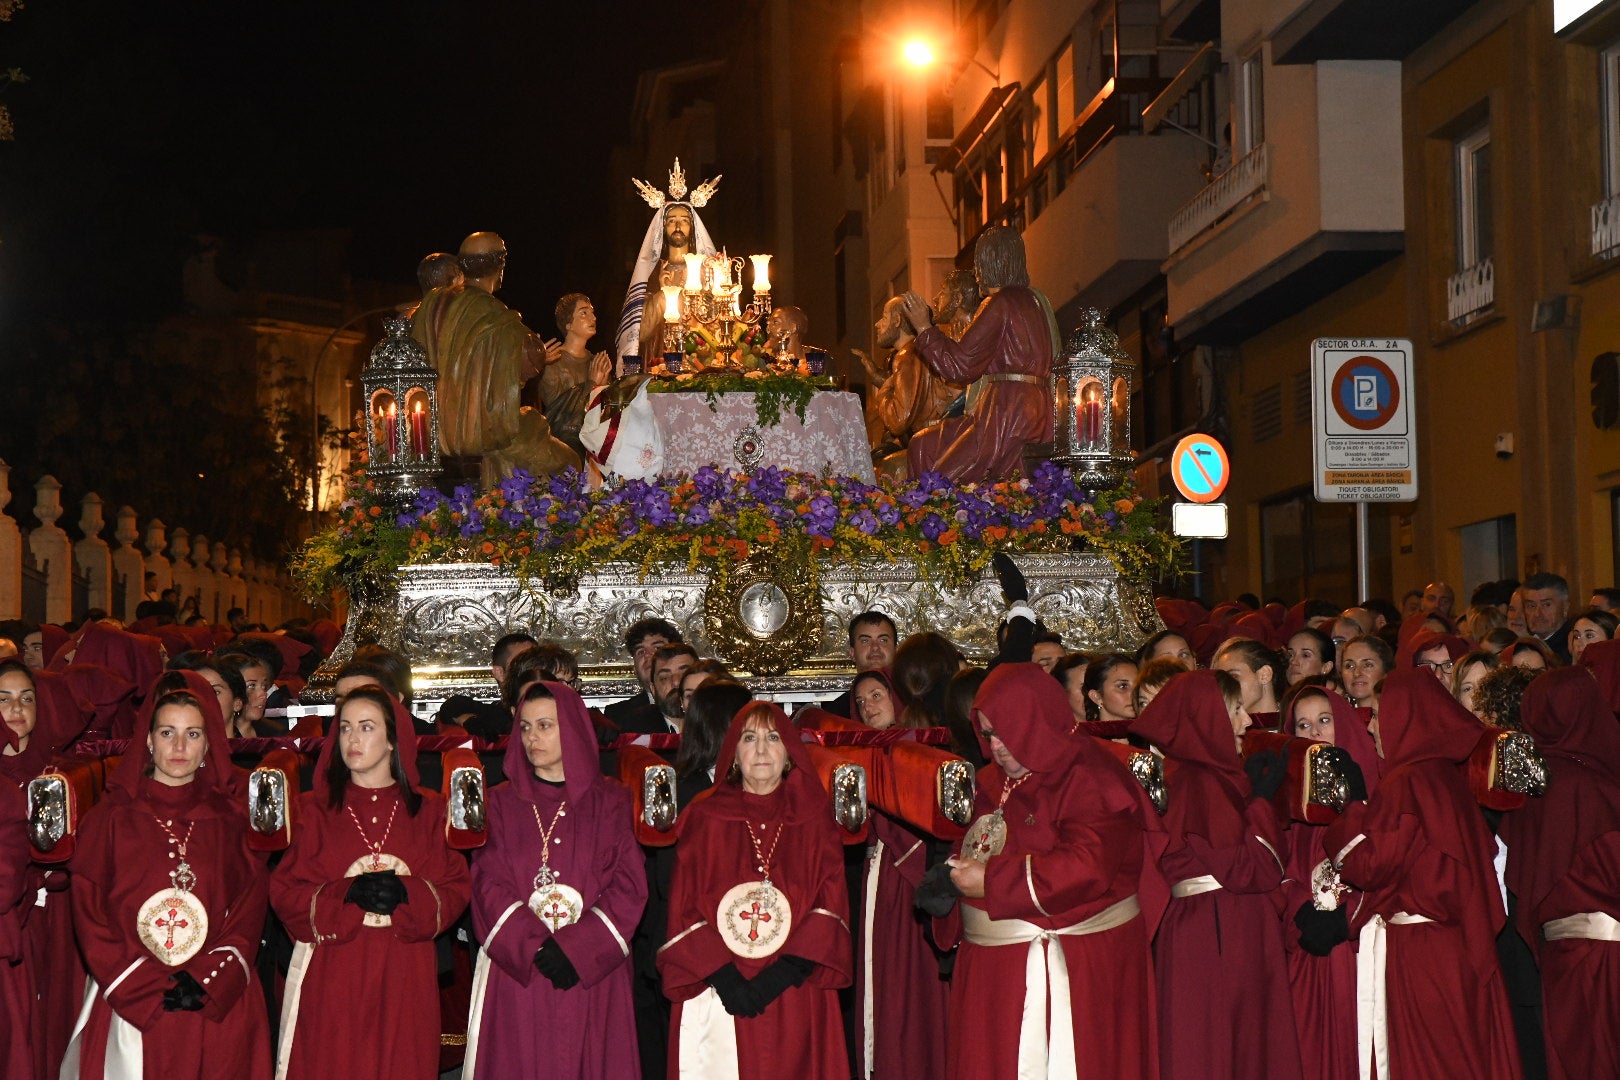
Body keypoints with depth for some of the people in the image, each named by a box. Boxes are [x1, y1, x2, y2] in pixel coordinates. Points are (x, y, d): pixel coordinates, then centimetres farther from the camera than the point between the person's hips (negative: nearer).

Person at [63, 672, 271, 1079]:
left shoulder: (230, 821, 8)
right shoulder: (110, 819, 3)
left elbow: (249, 910, 4)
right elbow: (89, 915, -1)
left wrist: (206, 983, -10)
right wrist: (150, 988, -10)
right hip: (128, 1009, -1)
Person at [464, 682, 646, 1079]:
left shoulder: (610, 803, 6)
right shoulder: (501, 803, 9)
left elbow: (629, 886, -2)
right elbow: (489, 886, -1)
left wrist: (575, 948, -14)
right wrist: (536, 949, -15)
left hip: (591, 977, 0)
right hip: (515, 971, 1)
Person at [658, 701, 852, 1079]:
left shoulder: (815, 820, 8)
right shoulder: (704, 818, 6)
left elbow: (831, 906, 0)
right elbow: (684, 908, 1)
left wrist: (782, 973, -13)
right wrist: (723, 977, -12)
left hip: (797, 999, 1)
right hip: (720, 1000, -1)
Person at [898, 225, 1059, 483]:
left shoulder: (999, 304, -10)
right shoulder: (1033, 300, 19)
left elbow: (958, 365, -10)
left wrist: (924, 327, 2)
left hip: (1010, 412, -10)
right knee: (923, 445, 13)